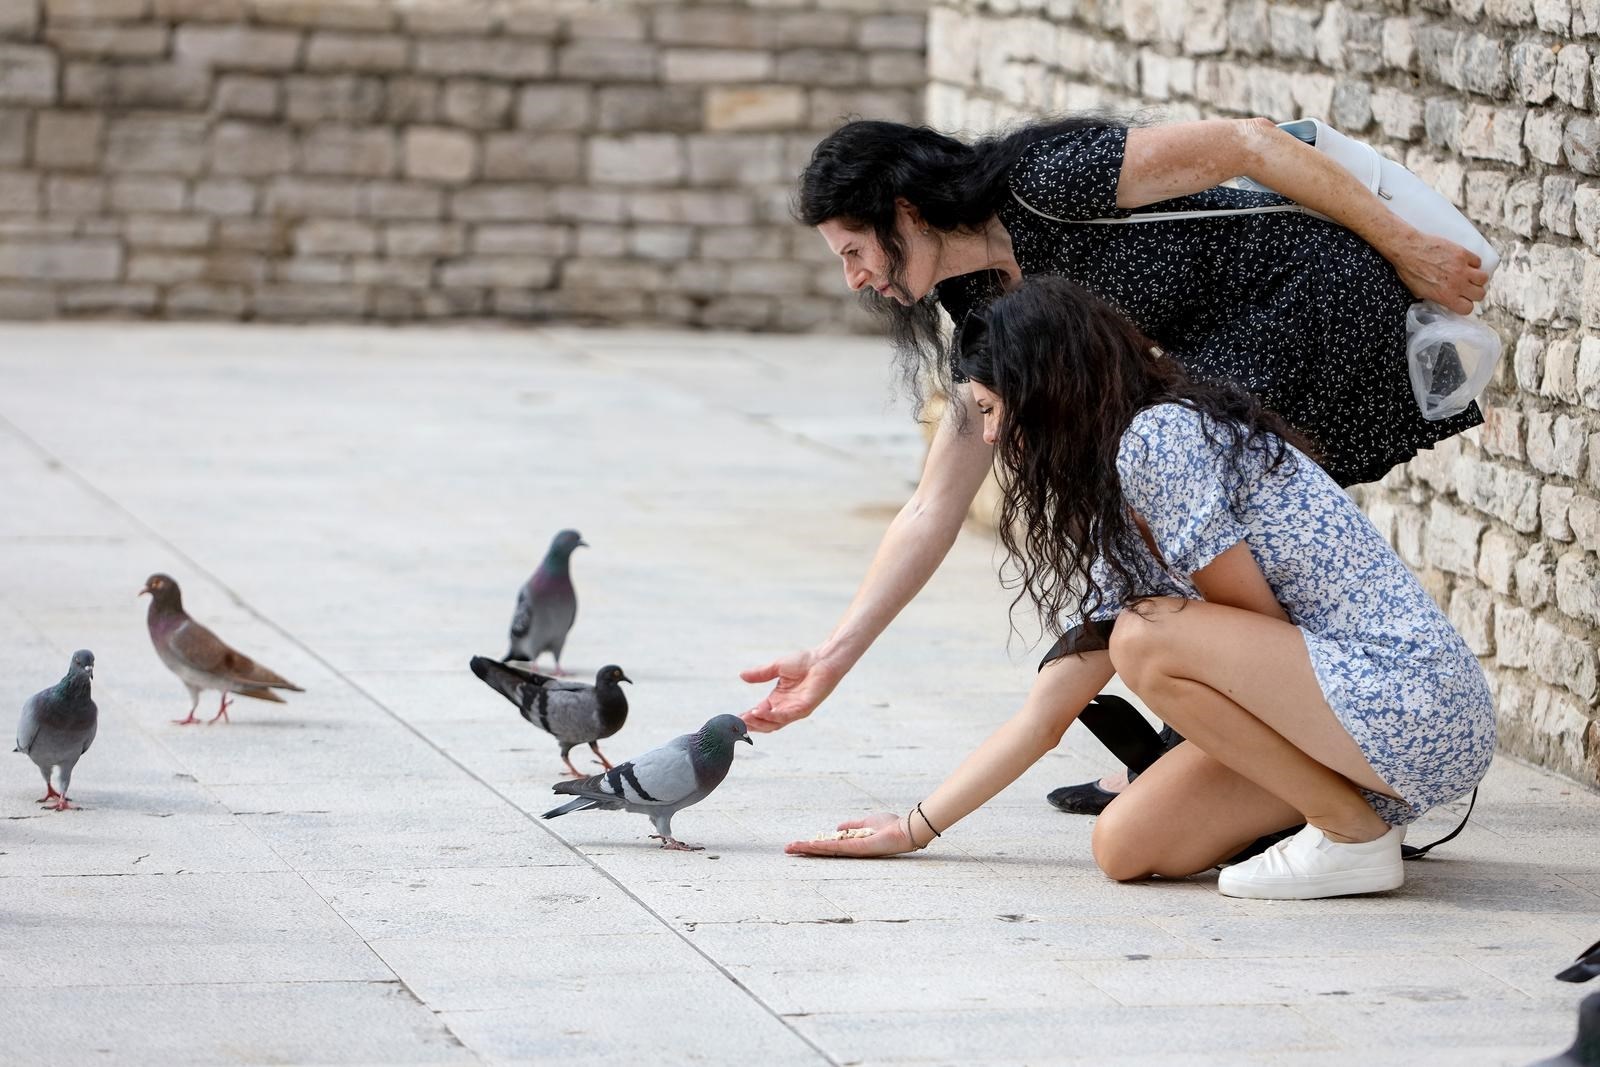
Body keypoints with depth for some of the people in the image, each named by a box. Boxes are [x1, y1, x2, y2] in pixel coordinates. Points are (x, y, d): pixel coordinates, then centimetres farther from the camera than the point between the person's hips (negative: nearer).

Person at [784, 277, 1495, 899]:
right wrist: (917, 827, 20)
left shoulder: (1156, 439, -14)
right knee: (1125, 848, -3)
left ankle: (1355, 837, -8)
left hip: (1409, 692, -9)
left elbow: (1261, 620, -14)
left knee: (1146, 640, -20)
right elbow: (1046, 716, 18)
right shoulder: (1113, 512, 16)